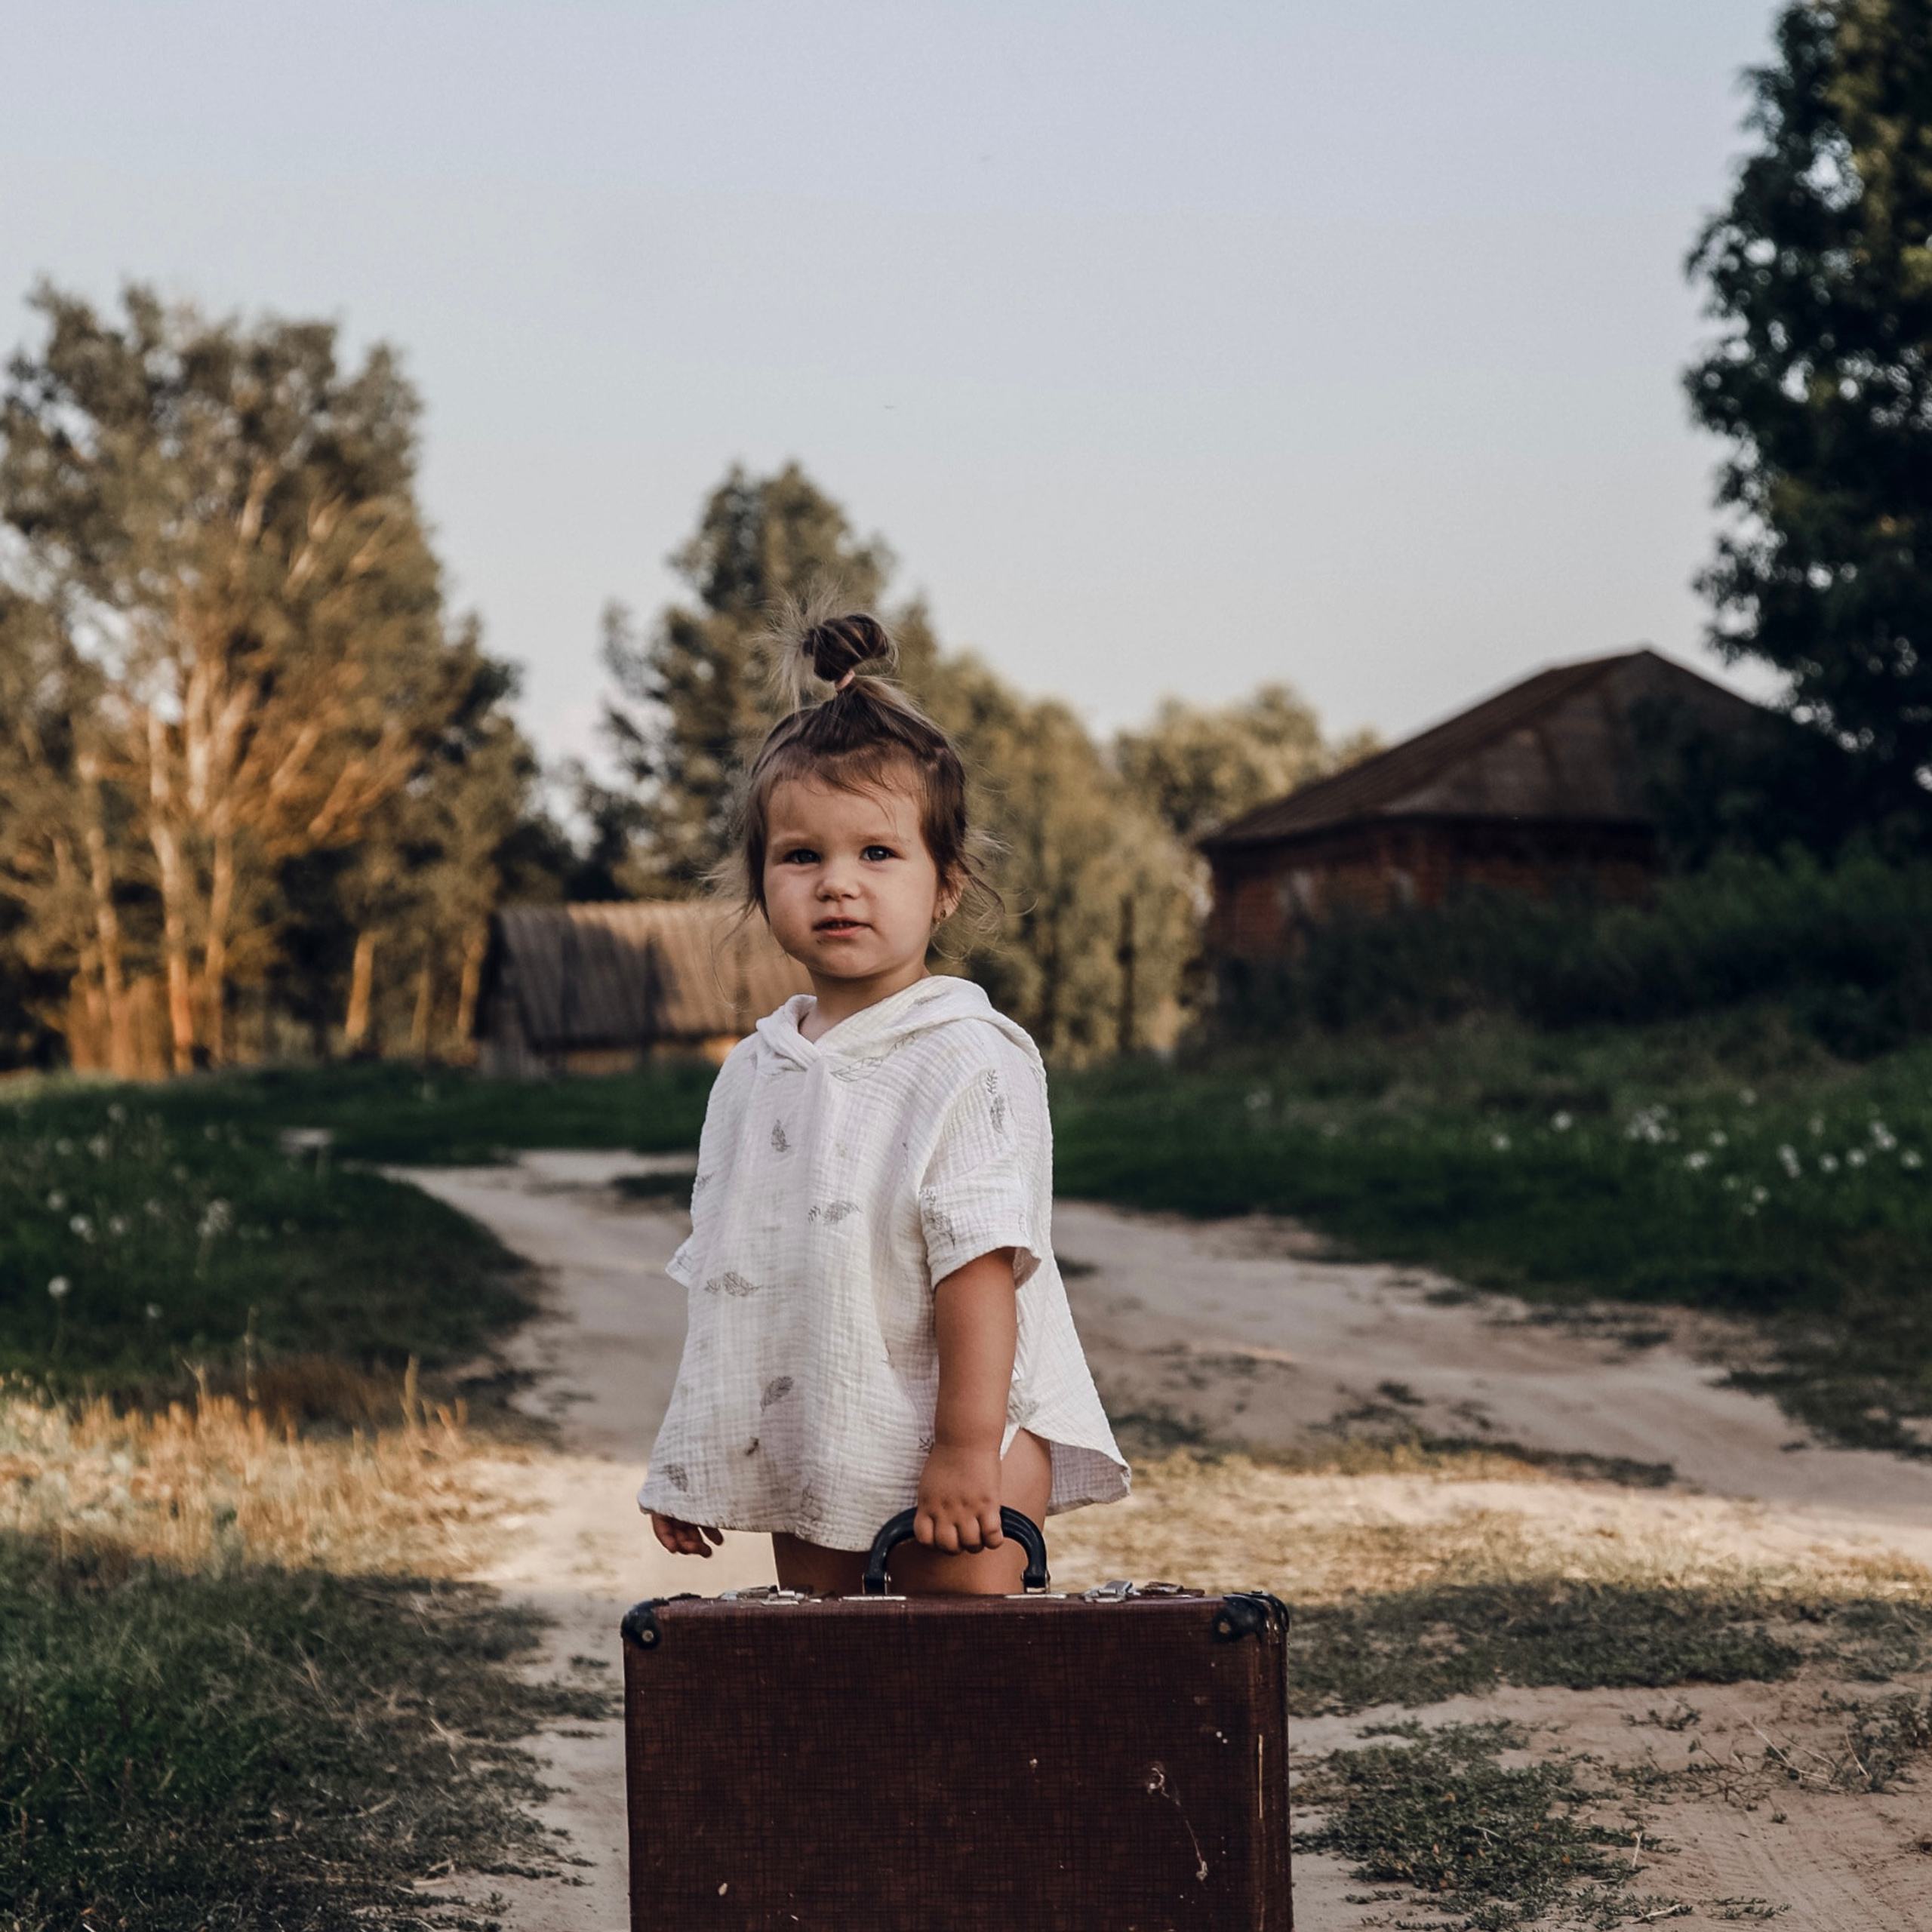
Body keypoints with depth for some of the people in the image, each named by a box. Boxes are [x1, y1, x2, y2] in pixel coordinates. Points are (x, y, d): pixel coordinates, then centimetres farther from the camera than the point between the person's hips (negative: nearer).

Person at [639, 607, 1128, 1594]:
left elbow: (980, 1261, -16)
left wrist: (966, 1446, -20)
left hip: (952, 1447, -6)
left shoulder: (968, 1060, -10)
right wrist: (687, 1467, 16)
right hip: (806, 1462, 6)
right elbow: (726, 1275, 15)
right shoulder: (752, 1072, 9)